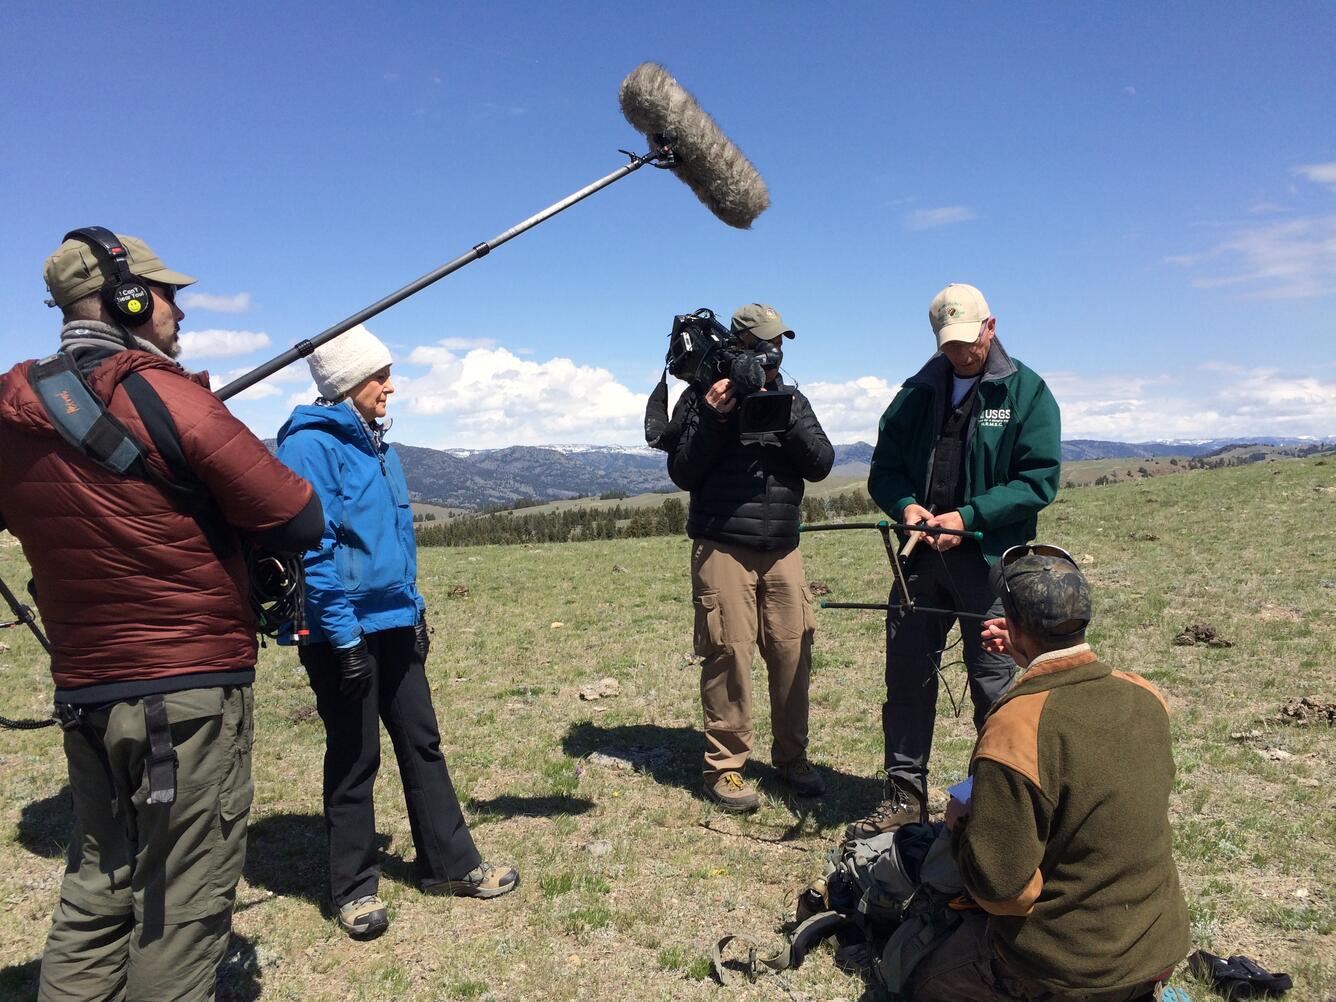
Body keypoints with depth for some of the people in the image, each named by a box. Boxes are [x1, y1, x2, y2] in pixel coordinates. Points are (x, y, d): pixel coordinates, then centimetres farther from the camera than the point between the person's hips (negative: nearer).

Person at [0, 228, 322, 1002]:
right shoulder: (165, 397, -15)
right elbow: (300, 521, -14)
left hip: (83, 694, 7)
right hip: (188, 696, -7)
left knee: (96, 896, 20)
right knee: (183, 913, 5)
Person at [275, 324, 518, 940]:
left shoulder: (376, 444, 12)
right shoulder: (311, 444, -14)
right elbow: (311, 548, -20)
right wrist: (344, 637, -20)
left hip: (394, 626, 8)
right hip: (345, 631, -8)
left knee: (422, 743, 14)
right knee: (353, 758, 6)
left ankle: (449, 864, 28)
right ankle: (353, 889, 23)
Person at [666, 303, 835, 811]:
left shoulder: (791, 399, 15)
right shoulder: (703, 397, 3)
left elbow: (821, 464, 3)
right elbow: (682, 473, -3)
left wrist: (785, 416, -11)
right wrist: (714, 419, -15)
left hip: (783, 548, 4)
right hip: (723, 547, -4)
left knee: (793, 651, 2)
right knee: (729, 653, -7)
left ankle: (791, 757, 18)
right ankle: (724, 766, 5)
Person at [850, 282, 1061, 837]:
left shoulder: (1027, 392, 1)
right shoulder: (917, 392, 11)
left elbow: (1038, 480, -6)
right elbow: (884, 468, 12)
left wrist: (967, 517, -16)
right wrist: (906, 505, -10)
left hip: (991, 561, -3)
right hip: (921, 557, 4)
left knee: (994, 686, 3)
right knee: (906, 674, 6)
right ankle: (905, 795, 20)